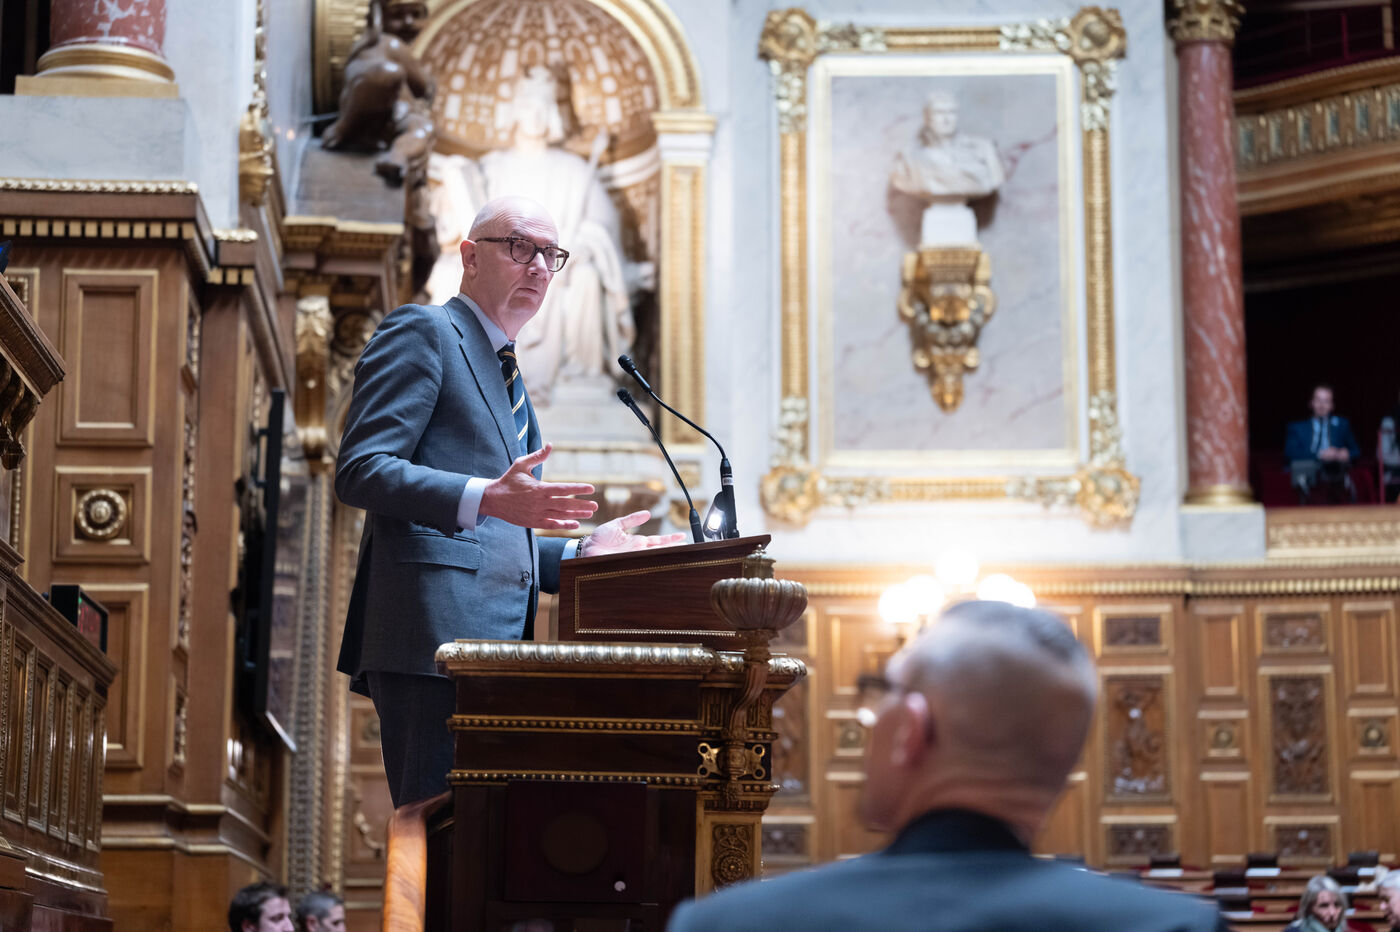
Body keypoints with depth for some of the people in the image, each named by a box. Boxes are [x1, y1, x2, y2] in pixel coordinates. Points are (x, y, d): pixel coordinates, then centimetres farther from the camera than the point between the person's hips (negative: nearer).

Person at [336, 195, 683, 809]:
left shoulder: (506, 374, 30)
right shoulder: (421, 333, 2)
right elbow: (359, 470, -12)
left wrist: (582, 552, 16)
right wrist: (486, 499, -24)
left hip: (494, 644, 9)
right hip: (435, 639, -9)